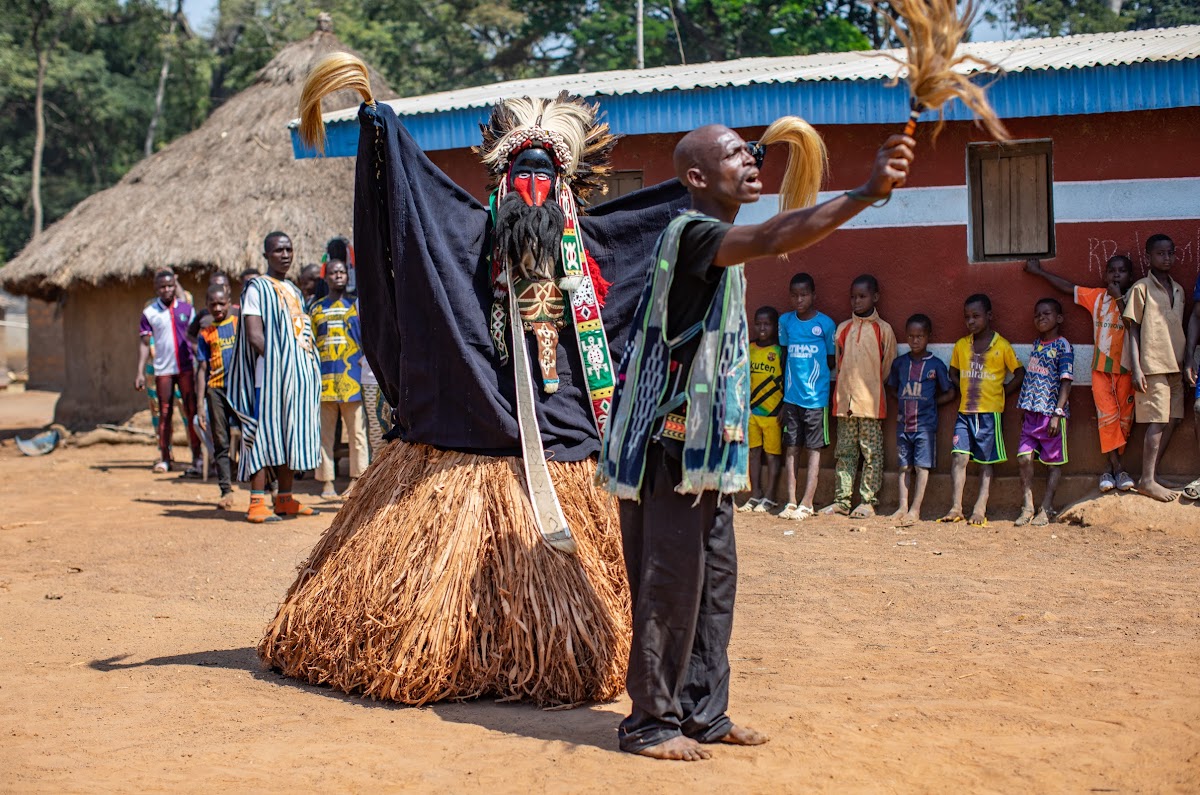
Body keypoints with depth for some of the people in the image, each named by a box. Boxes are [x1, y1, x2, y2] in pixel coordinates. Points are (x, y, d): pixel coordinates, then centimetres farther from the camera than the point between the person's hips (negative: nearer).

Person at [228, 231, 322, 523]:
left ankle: (285, 498, 15)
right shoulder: (257, 288, -3)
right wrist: (280, 359, -20)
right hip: (271, 374, -8)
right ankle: (257, 503, -11)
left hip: (299, 375, 8)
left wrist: (309, 363, 9)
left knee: (290, 436, 9)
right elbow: (255, 335, -12)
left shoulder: (293, 290, 20)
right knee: (266, 434, -10)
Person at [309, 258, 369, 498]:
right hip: (324, 379, 1)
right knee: (325, 433, 2)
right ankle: (327, 482, 4)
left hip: (351, 377, -1)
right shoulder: (316, 308, 14)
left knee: (357, 431, -2)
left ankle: (357, 478, 1)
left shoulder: (356, 305, 11)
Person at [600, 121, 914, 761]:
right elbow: (772, 238, -36)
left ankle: (702, 712, 22)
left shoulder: (714, 242, 14)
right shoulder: (689, 233, -18)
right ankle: (651, 722, 7)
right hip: (667, 444, -10)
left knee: (714, 582, 12)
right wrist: (868, 192, -43)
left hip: (703, 449, 10)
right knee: (670, 585, -4)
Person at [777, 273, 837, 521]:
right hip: (791, 396, 3)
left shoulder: (825, 323, -2)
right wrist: (782, 400, 10)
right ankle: (791, 502, 6)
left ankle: (807, 504, 0)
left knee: (814, 448, -1)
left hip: (816, 397, -3)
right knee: (790, 448, 3)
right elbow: (785, 359, 12)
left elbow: (832, 361, 7)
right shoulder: (785, 321, 8)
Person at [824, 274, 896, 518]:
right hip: (844, 400, 4)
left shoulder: (883, 330, 1)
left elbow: (888, 367, 5)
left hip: (871, 402, -3)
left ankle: (868, 502, 4)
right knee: (845, 452, 6)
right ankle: (841, 500, 10)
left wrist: (873, 389, 3)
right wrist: (844, 391, 10)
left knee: (871, 452, 0)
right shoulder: (843, 329, 11)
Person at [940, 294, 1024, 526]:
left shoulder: (1001, 346, -3)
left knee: (986, 462, 2)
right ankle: (956, 508, -5)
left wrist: (1001, 392, -2)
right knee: (959, 457, -6)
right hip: (965, 411, 3)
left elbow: (1020, 373, 1)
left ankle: (980, 509, 1)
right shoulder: (961, 345, 9)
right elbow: (953, 372, 21)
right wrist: (965, 390, 7)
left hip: (990, 413, -3)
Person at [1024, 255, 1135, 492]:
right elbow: (1068, 287, 15)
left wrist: (1119, 298, -16)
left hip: (1126, 368, -1)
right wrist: (1039, 271, 22)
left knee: (1124, 418, 0)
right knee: (1107, 415, -12)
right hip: (1101, 367, 1)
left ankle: (1111, 469, 7)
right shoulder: (1097, 297, 6)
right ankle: (1117, 468, -10)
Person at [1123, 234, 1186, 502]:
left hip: (1175, 366, 7)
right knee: (1158, 421, -8)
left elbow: (1179, 328, 19)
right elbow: (1133, 331, -6)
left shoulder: (1178, 290, 14)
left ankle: (1153, 472, 14)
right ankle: (1147, 480, -4)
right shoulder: (1141, 288, -4)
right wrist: (1136, 368, -12)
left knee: (1172, 420, 5)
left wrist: (1187, 362, 13)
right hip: (1153, 366, -6)